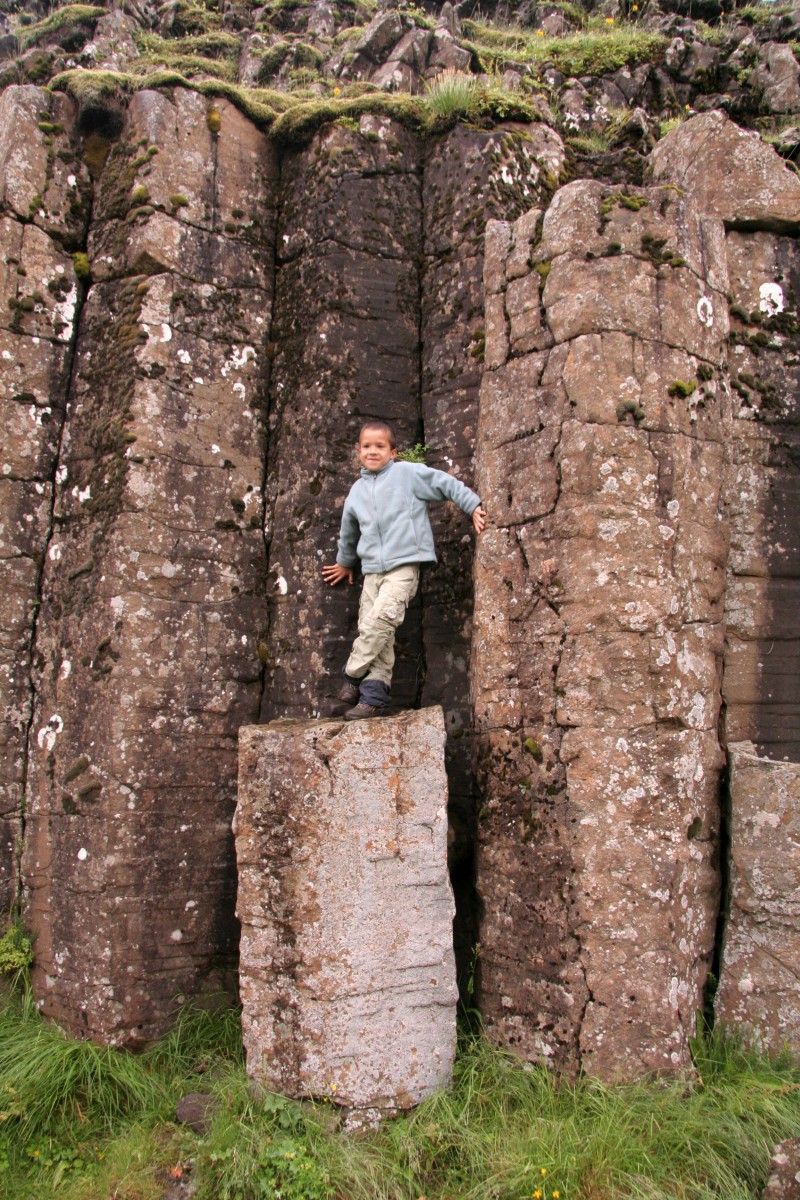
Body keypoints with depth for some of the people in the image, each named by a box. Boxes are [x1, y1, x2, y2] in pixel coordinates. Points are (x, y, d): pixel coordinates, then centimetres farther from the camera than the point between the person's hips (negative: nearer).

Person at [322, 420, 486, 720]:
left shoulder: (408, 473, 1)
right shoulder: (357, 490, 18)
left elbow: (446, 484, 4)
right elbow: (349, 531, 32)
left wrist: (474, 507, 0)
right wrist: (344, 562, 44)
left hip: (403, 565, -5)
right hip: (372, 570, 5)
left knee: (381, 617, -24)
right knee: (376, 633, -2)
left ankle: (353, 675, -9)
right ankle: (374, 694, -2)